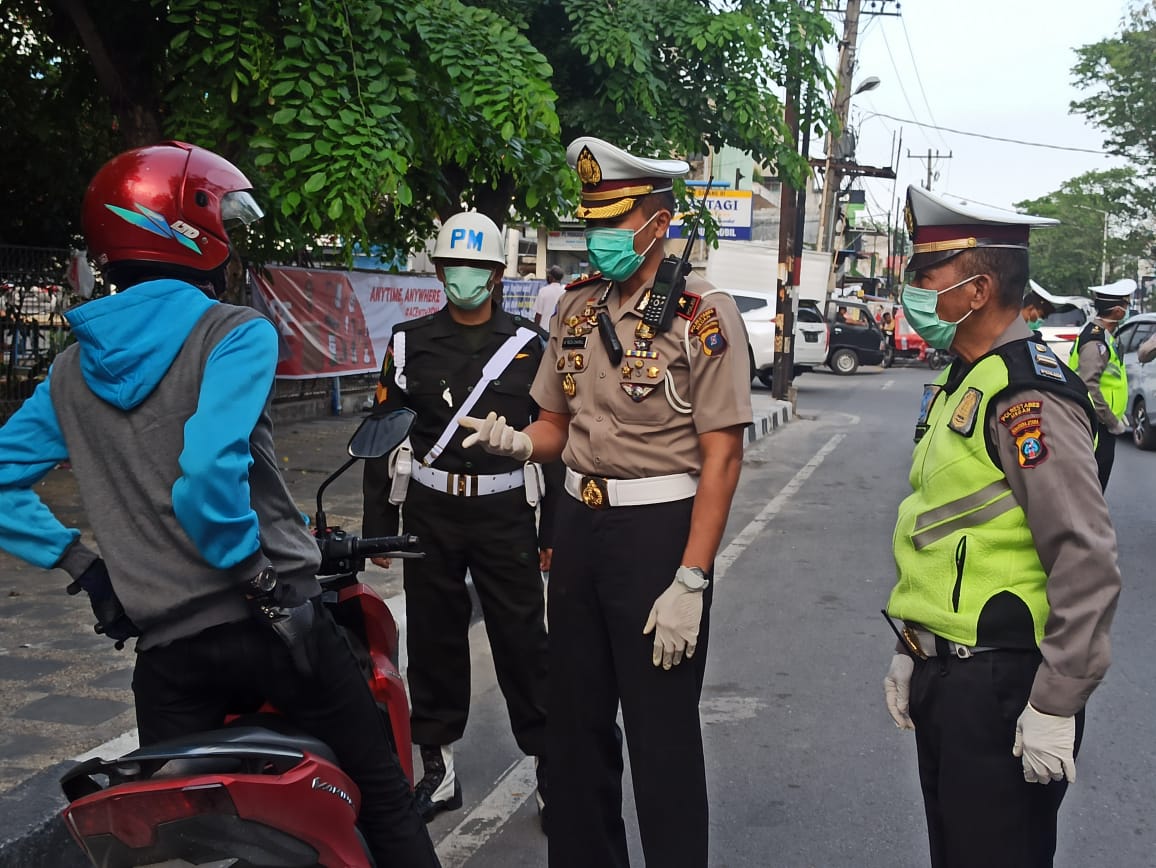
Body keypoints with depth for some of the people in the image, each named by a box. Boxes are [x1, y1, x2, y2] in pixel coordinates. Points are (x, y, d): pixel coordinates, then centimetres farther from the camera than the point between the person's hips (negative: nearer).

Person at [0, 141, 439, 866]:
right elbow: (211, 471, -25)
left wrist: (82, 565, 10)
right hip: (270, 620, -5)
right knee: (384, 793, 12)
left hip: (162, 644, 5)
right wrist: (263, 578, -15)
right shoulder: (236, 333, -10)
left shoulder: (73, 370, 9)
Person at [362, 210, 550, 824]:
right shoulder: (409, 343, 5)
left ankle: (549, 767, 11)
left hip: (505, 513, -1)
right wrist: (378, 524, 3)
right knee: (433, 640, 9)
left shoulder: (529, 346, 2)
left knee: (522, 642, -1)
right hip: (431, 513, 2)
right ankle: (439, 769, 22)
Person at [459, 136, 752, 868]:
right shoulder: (578, 307, 9)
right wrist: (516, 442, -10)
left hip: (659, 530, -6)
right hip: (580, 525, 6)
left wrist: (691, 582, -19)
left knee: (661, 732, 3)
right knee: (575, 720, 16)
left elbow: (722, 457, -14)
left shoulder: (703, 313, -10)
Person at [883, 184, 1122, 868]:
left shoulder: (1027, 399, -19)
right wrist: (913, 651, 20)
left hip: (1002, 685, -9)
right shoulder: (960, 386, 12)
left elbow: (1088, 562, -23)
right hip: (946, 677, 9)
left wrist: (1056, 706, -21)